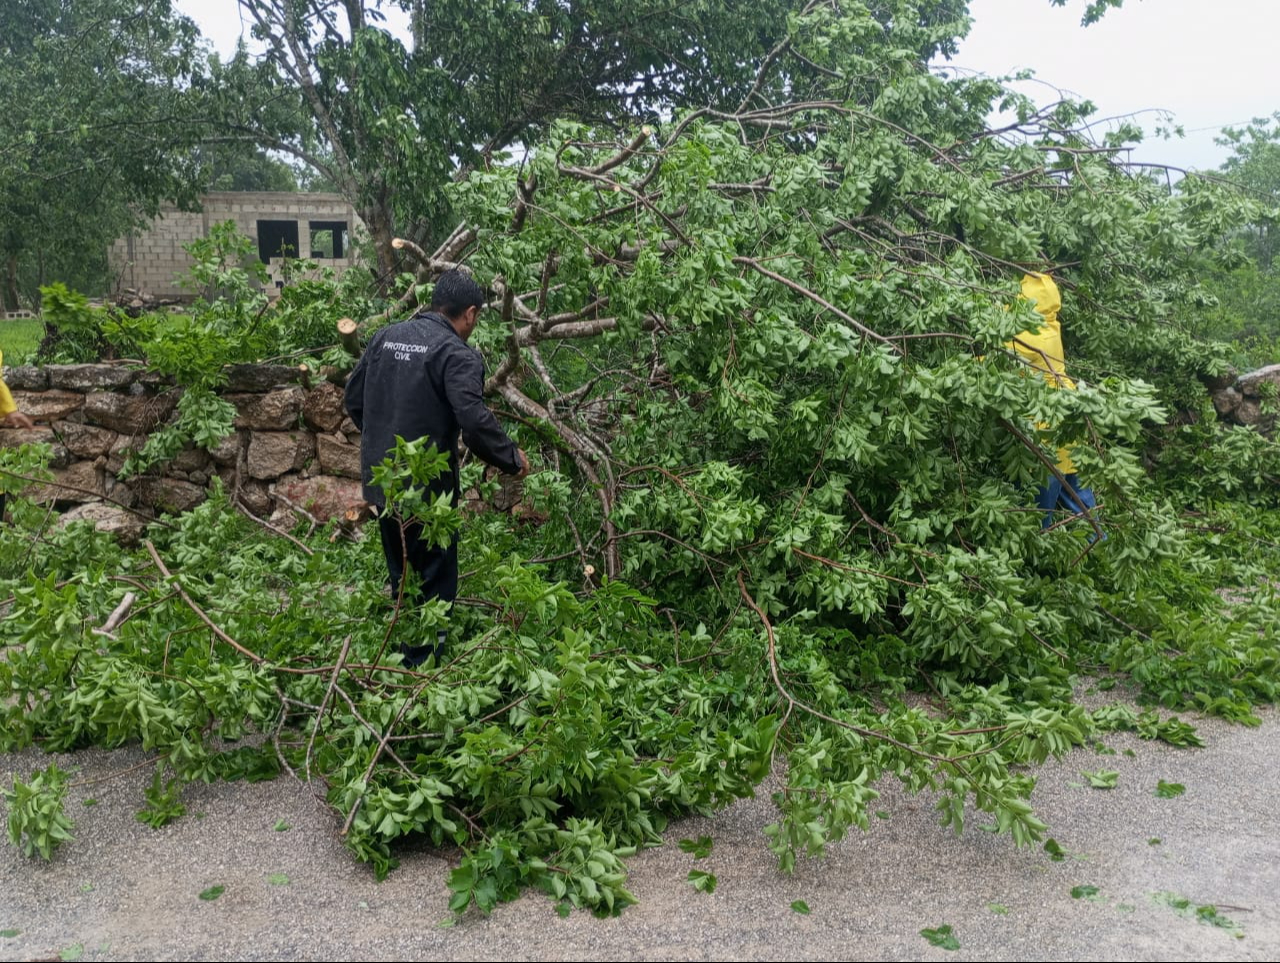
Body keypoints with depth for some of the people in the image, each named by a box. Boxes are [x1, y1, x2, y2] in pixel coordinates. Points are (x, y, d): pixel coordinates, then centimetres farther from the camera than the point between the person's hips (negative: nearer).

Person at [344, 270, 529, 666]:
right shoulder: (457, 354, -16)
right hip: (425, 487, -8)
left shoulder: (385, 337, 7)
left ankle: (401, 656, 38)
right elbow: (475, 422, -24)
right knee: (434, 583, 7)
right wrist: (512, 459, -9)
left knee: (400, 578, 23)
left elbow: (353, 400, 14)